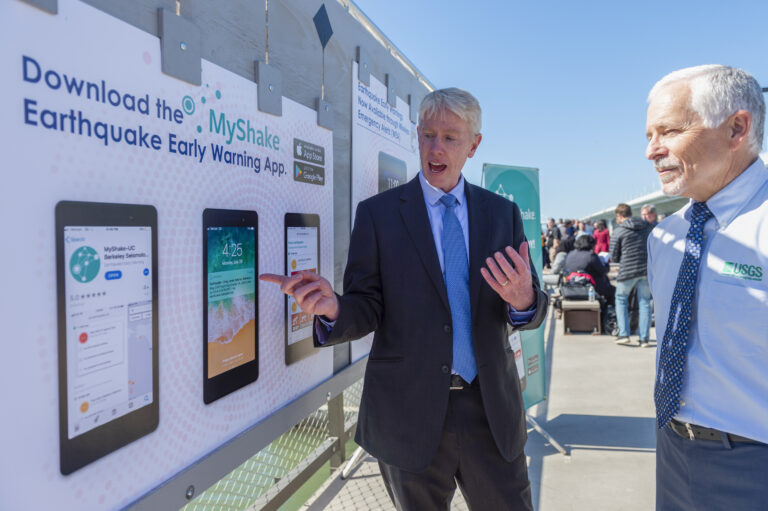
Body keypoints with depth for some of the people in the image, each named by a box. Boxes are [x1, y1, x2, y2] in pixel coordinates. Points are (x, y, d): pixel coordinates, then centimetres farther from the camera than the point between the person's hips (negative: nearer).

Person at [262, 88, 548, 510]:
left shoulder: (502, 212, 4)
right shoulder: (377, 213, -3)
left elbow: (531, 310, 2)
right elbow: (368, 309, -4)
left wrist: (524, 301, -22)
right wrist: (333, 309, -27)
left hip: (492, 410, 2)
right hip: (410, 412, -1)